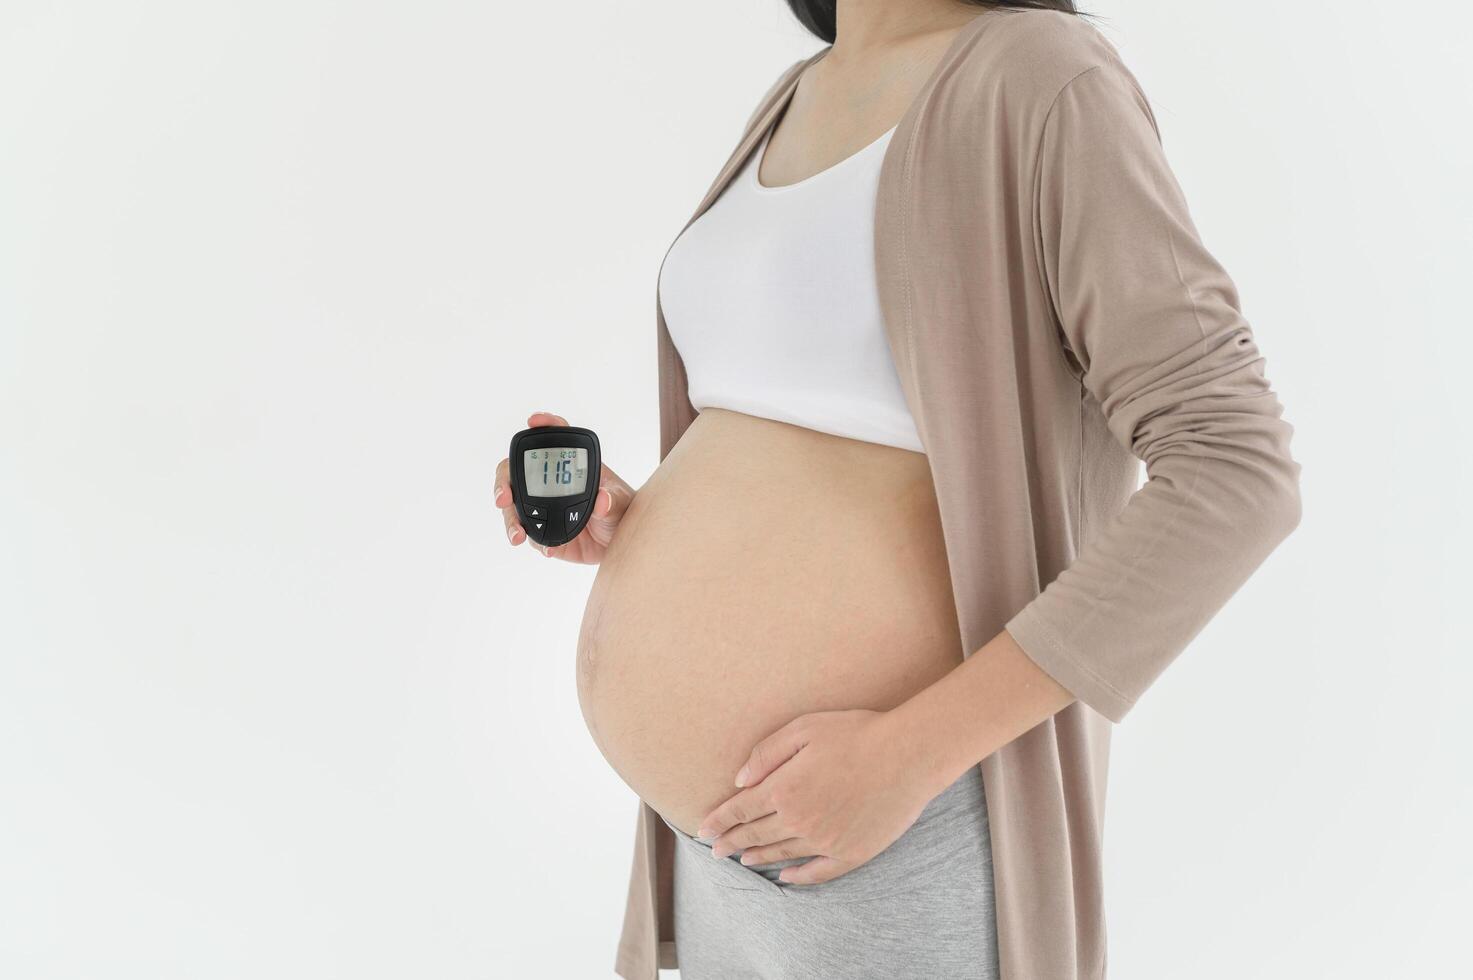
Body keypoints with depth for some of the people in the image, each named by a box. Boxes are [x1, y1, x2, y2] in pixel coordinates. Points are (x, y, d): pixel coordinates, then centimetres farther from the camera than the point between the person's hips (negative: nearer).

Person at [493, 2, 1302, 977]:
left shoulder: (1046, 82, -12)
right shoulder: (802, 109, 12)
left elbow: (1235, 477, -18)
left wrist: (910, 751, -22)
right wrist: (624, 526, 1)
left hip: (904, 848, -8)